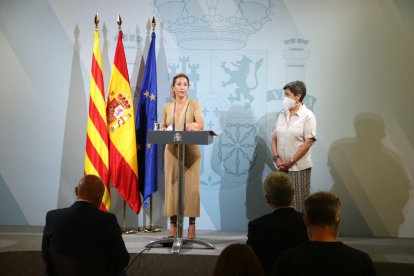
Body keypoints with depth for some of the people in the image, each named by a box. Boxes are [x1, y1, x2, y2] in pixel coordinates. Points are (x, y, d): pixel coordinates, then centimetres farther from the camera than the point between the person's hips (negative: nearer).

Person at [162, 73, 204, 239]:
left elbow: (201, 125, -13)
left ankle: (192, 226, -1)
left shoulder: (193, 104, 1)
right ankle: (173, 225, 3)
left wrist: (194, 125, -35)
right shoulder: (167, 107, 10)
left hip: (190, 150, -2)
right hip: (172, 150, 2)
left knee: (191, 186, -4)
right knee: (172, 185, -1)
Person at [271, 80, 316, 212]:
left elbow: (308, 142, -12)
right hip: (281, 166, 5)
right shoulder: (282, 115, 9)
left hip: (299, 167, -5)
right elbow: (274, 138, 10)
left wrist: (291, 161, -13)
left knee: (298, 204, 0)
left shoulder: (307, 116, -6)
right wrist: (276, 158, -5)